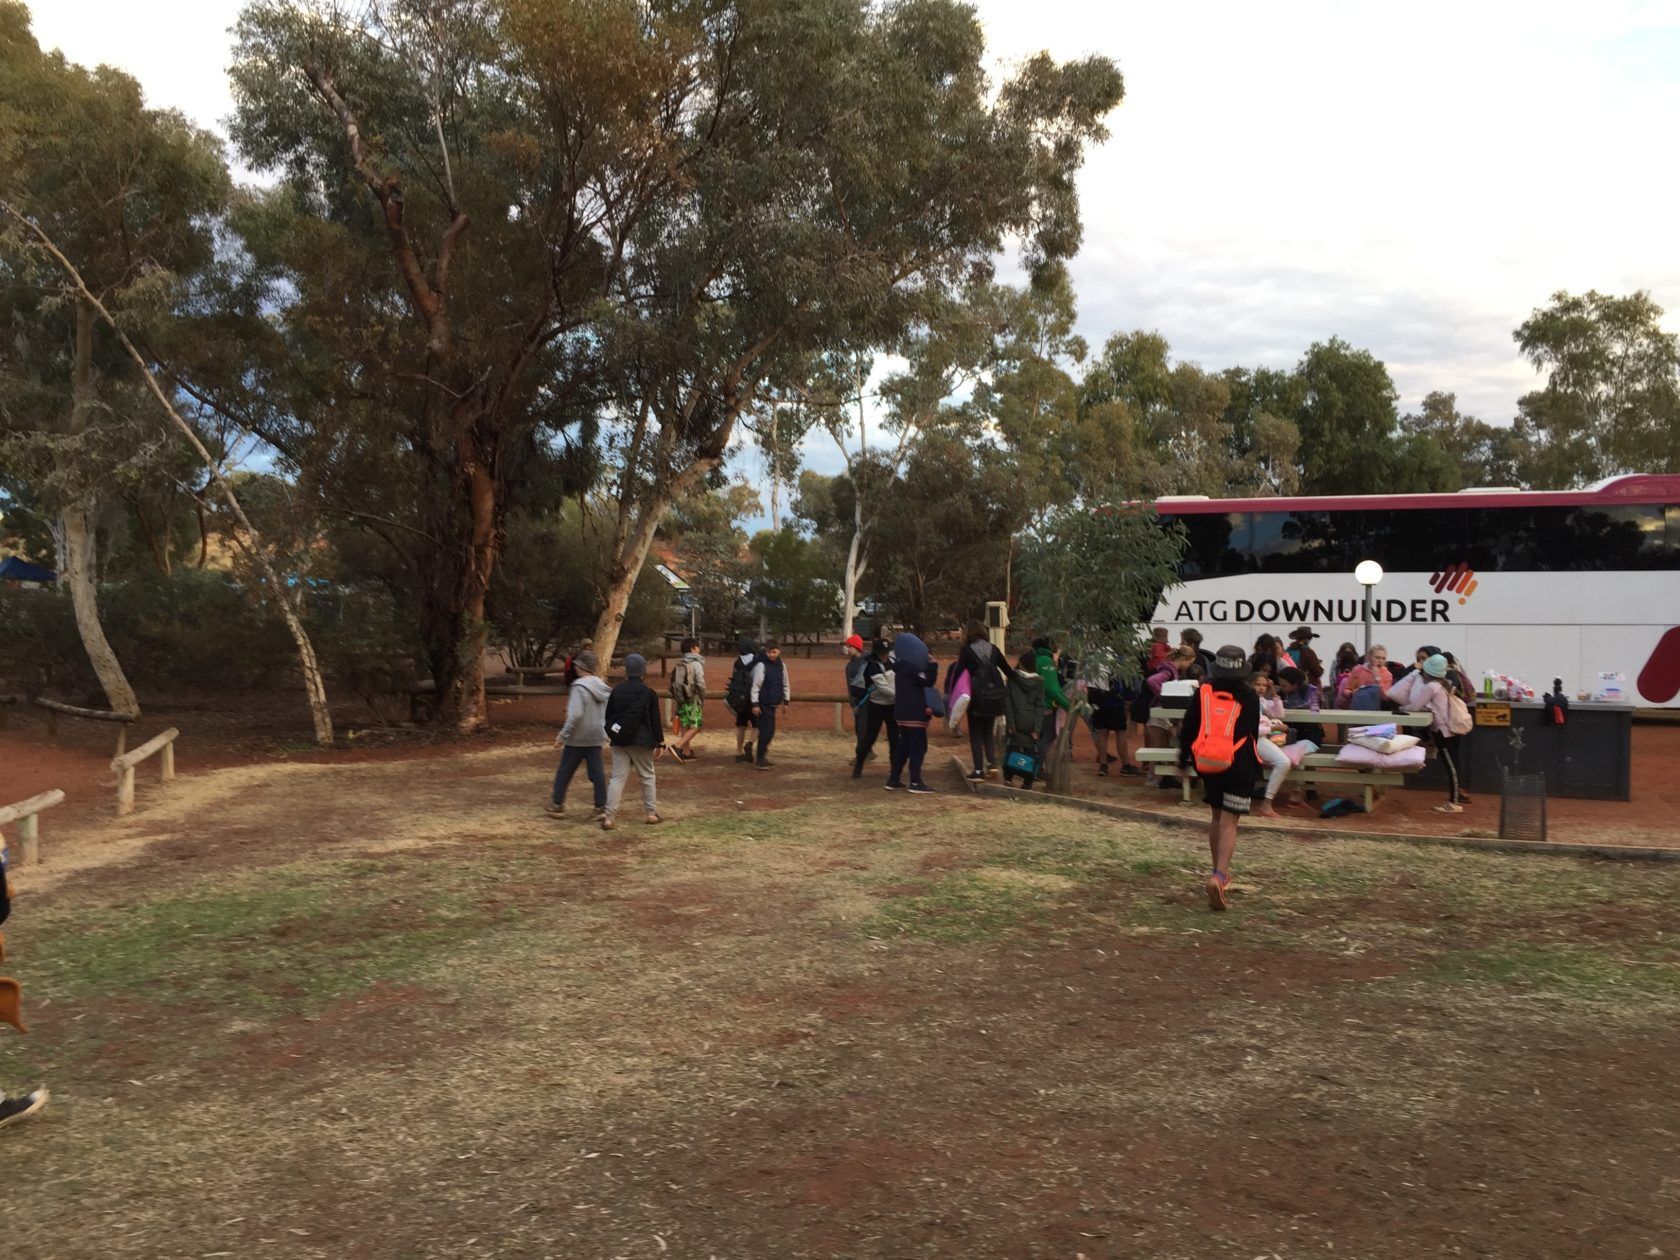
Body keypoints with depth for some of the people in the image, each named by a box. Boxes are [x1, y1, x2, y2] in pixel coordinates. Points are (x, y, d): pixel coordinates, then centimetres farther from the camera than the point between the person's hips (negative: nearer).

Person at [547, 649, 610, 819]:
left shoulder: (579, 687, -18)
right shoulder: (603, 688, 6)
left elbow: (575, 715, -24)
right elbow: (608, 714, 12)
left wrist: (563, 735, -16)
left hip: (578, 738, -6)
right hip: (596, 737, 6)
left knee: (565, 771, 7)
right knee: (597, 771, 8)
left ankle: (556, 805, 15)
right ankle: (601, 807, 7)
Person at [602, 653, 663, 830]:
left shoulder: (617, 691, 2)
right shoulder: (648, 693, -6)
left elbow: (608, 716, 9)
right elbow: (655, 721, -4)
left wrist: (611, 735, 23)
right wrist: (659, 744, 3)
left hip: (619, 741, 2)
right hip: (642, 742, -2)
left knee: (617, 778, 2)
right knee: (647, 776, 13)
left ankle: (609, 816, -6)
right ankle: (652, 813, 18)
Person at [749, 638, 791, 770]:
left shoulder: (781, 665, 8)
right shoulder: (761, 665, -13)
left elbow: (785, 684, 17)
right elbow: (756, 685, -14)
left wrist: (786, 701, 17)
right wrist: (755, 703, -16)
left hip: (773, 704, 7)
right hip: (763, 703, -7)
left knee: (770, 731, 13)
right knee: (766, 731, -9)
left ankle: (764, 756, 26)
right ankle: (761, 760, -2)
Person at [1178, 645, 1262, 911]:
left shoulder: (1203, 692, 1)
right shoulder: (1248, 696, -3)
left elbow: (1188, 728, 4)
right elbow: (1253, 733, 4)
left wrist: (1183, 757, 16)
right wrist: (1252, 763, 19)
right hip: (1239, 766, -3)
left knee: (1216, 817, 20)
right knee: (1229, 823, -5)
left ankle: (1220, 872, 30)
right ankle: (1219, 877, -22)